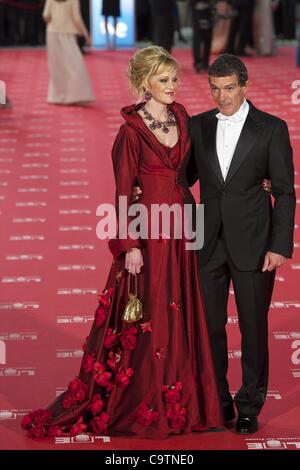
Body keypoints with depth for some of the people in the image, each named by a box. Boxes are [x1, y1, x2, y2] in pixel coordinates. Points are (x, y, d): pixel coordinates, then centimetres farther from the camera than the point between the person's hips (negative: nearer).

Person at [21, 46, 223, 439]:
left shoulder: (181, 117, 8)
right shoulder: (132, 129, -11)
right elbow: (124, 191, -12)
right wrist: (130, 246, -16)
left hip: (181, 228, 6)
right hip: (149, 231, -6)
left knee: (183, 314, 10)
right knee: (147, 320, -1)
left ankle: (181, 401, 20)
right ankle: (141, 407, 10)